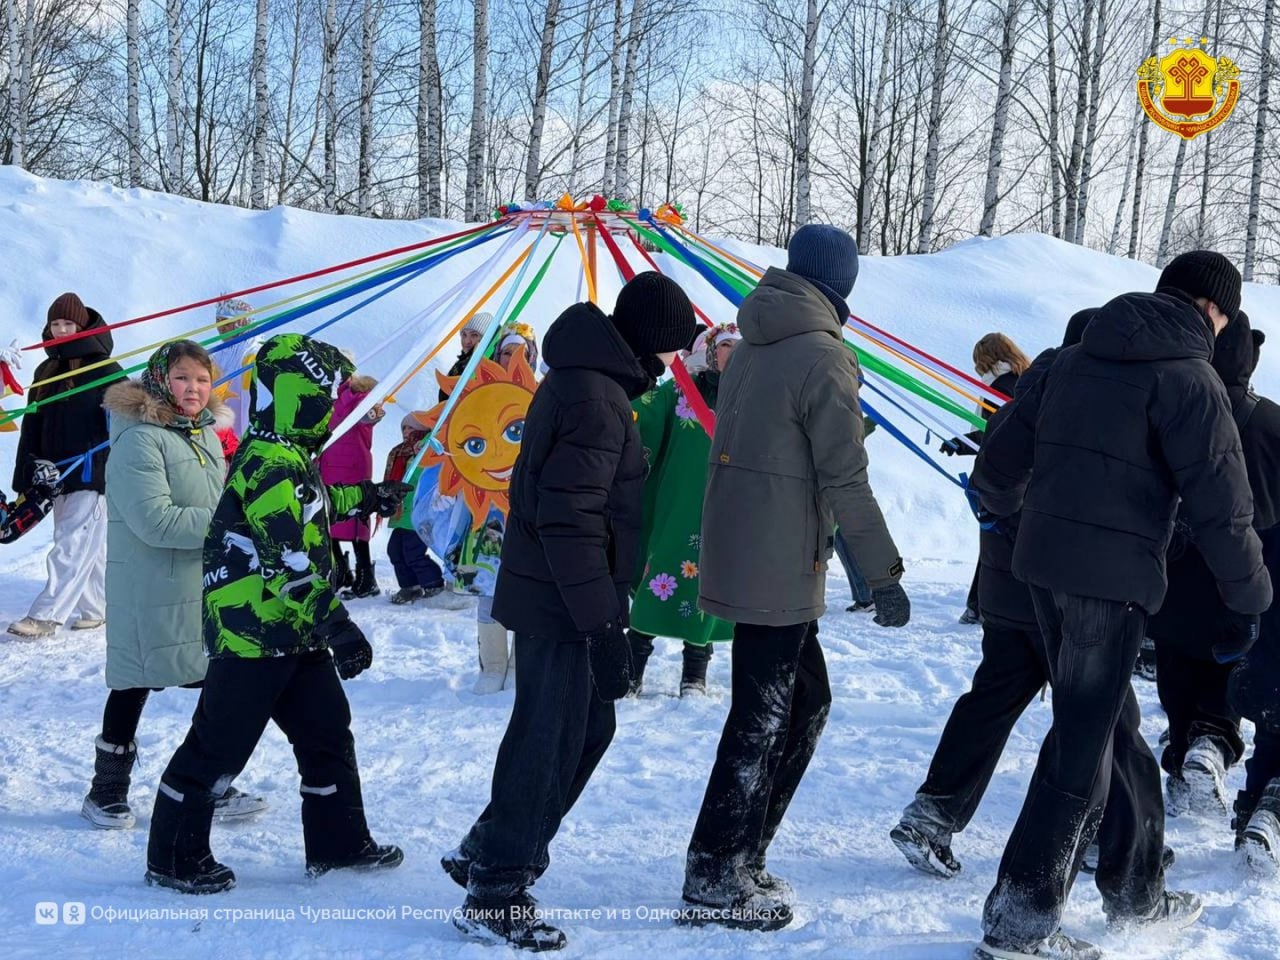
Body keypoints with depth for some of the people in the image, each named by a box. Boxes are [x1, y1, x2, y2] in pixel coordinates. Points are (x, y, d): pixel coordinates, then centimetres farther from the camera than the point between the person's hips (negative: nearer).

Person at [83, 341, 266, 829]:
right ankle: (106, 794, 22)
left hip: (210, 586, 8)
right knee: (134, 687, 5)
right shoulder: (140, 440, -16)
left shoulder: (207, 433, 11)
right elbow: (155, 520, -24)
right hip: (150, 592, -8)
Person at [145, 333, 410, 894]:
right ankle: (174, 859, 17)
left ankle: (338, 842, 26)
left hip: (294, 634, 10)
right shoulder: (272, 465, -21)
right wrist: (338, 626, -25)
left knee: (327, 732, 14)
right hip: (253, 635, -10)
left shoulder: (286, 457, 11)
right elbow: (292, 560, -26)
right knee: (219, 746, 2)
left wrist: (368, 498, 40)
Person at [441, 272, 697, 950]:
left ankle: (486, 852, 30)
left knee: (588, 727, 19)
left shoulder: (587, 379, 13)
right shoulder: (596, 397, -20)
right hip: (561, 606, -10)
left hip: (553, 596, 10)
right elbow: (570, 519, -26)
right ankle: (494, 900, 13)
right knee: (549, 742, 0)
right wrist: (602, 626, -25)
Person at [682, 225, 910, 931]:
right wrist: (884, 575, -11)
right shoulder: (822, 357, -14)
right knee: (762, 718, -1)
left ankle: (742, 856, 22)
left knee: (805, 700, 17)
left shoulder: (752, 347, 13)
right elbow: (845, 481, -16)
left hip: (735, 549, 9)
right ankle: (714, 881, 7)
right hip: (779, 568, -9)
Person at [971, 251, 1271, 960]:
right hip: (1113, 579, -8)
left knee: (1112, 725, 19)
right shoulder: (1187, 377, -7)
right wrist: (1248, 597, -1)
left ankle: (1136, 892, 30)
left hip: (1042, 563, 8)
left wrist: (1003, 507, 37)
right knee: (1082, 745, -1)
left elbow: (1002, 457, 16)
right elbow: (1220, 499, -11)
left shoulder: (1076, 359, 14)